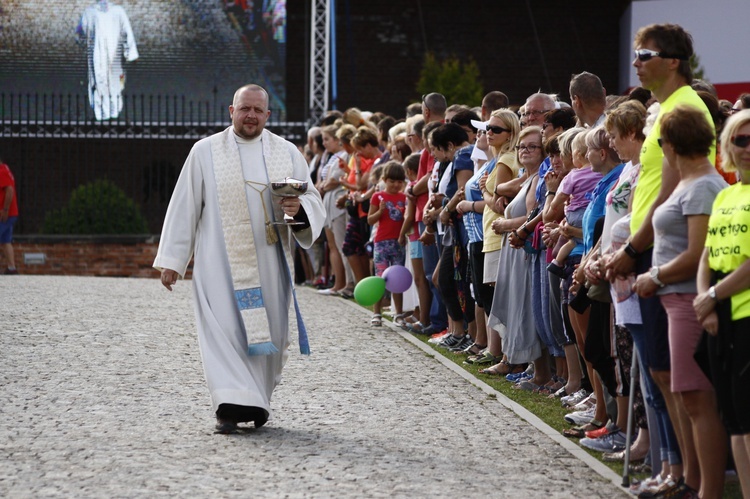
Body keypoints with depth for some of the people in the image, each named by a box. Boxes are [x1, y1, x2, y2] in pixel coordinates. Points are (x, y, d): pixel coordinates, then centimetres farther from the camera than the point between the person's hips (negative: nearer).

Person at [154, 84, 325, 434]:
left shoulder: (287, 153, 9)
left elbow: (314, 199, 9)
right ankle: (231, 404, -17)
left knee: (267, 332, 3)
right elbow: (185, 206, 5)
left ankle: (256, 402, 17)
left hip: (268, 262, 2)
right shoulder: (205, 151, 4)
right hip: (220, 261, -2)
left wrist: (299, 207, -16)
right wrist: (171, 259, 2)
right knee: (223, 328, -12)